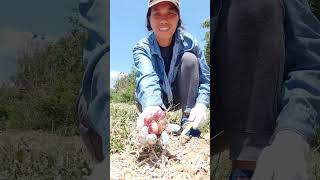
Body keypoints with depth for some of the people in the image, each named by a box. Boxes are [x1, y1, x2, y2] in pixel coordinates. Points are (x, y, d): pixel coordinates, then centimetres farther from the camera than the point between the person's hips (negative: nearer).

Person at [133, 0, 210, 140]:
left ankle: (189, 124, -24)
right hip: (154, 101, 0)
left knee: (189, 58, -23)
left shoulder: (189, 43, -16)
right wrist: (151, 107, -64)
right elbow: (147, 77, -42)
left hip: (181, 97, 0)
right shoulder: (142, 48, -20)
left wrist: (201, 105, -41)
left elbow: (205, 79, -19)